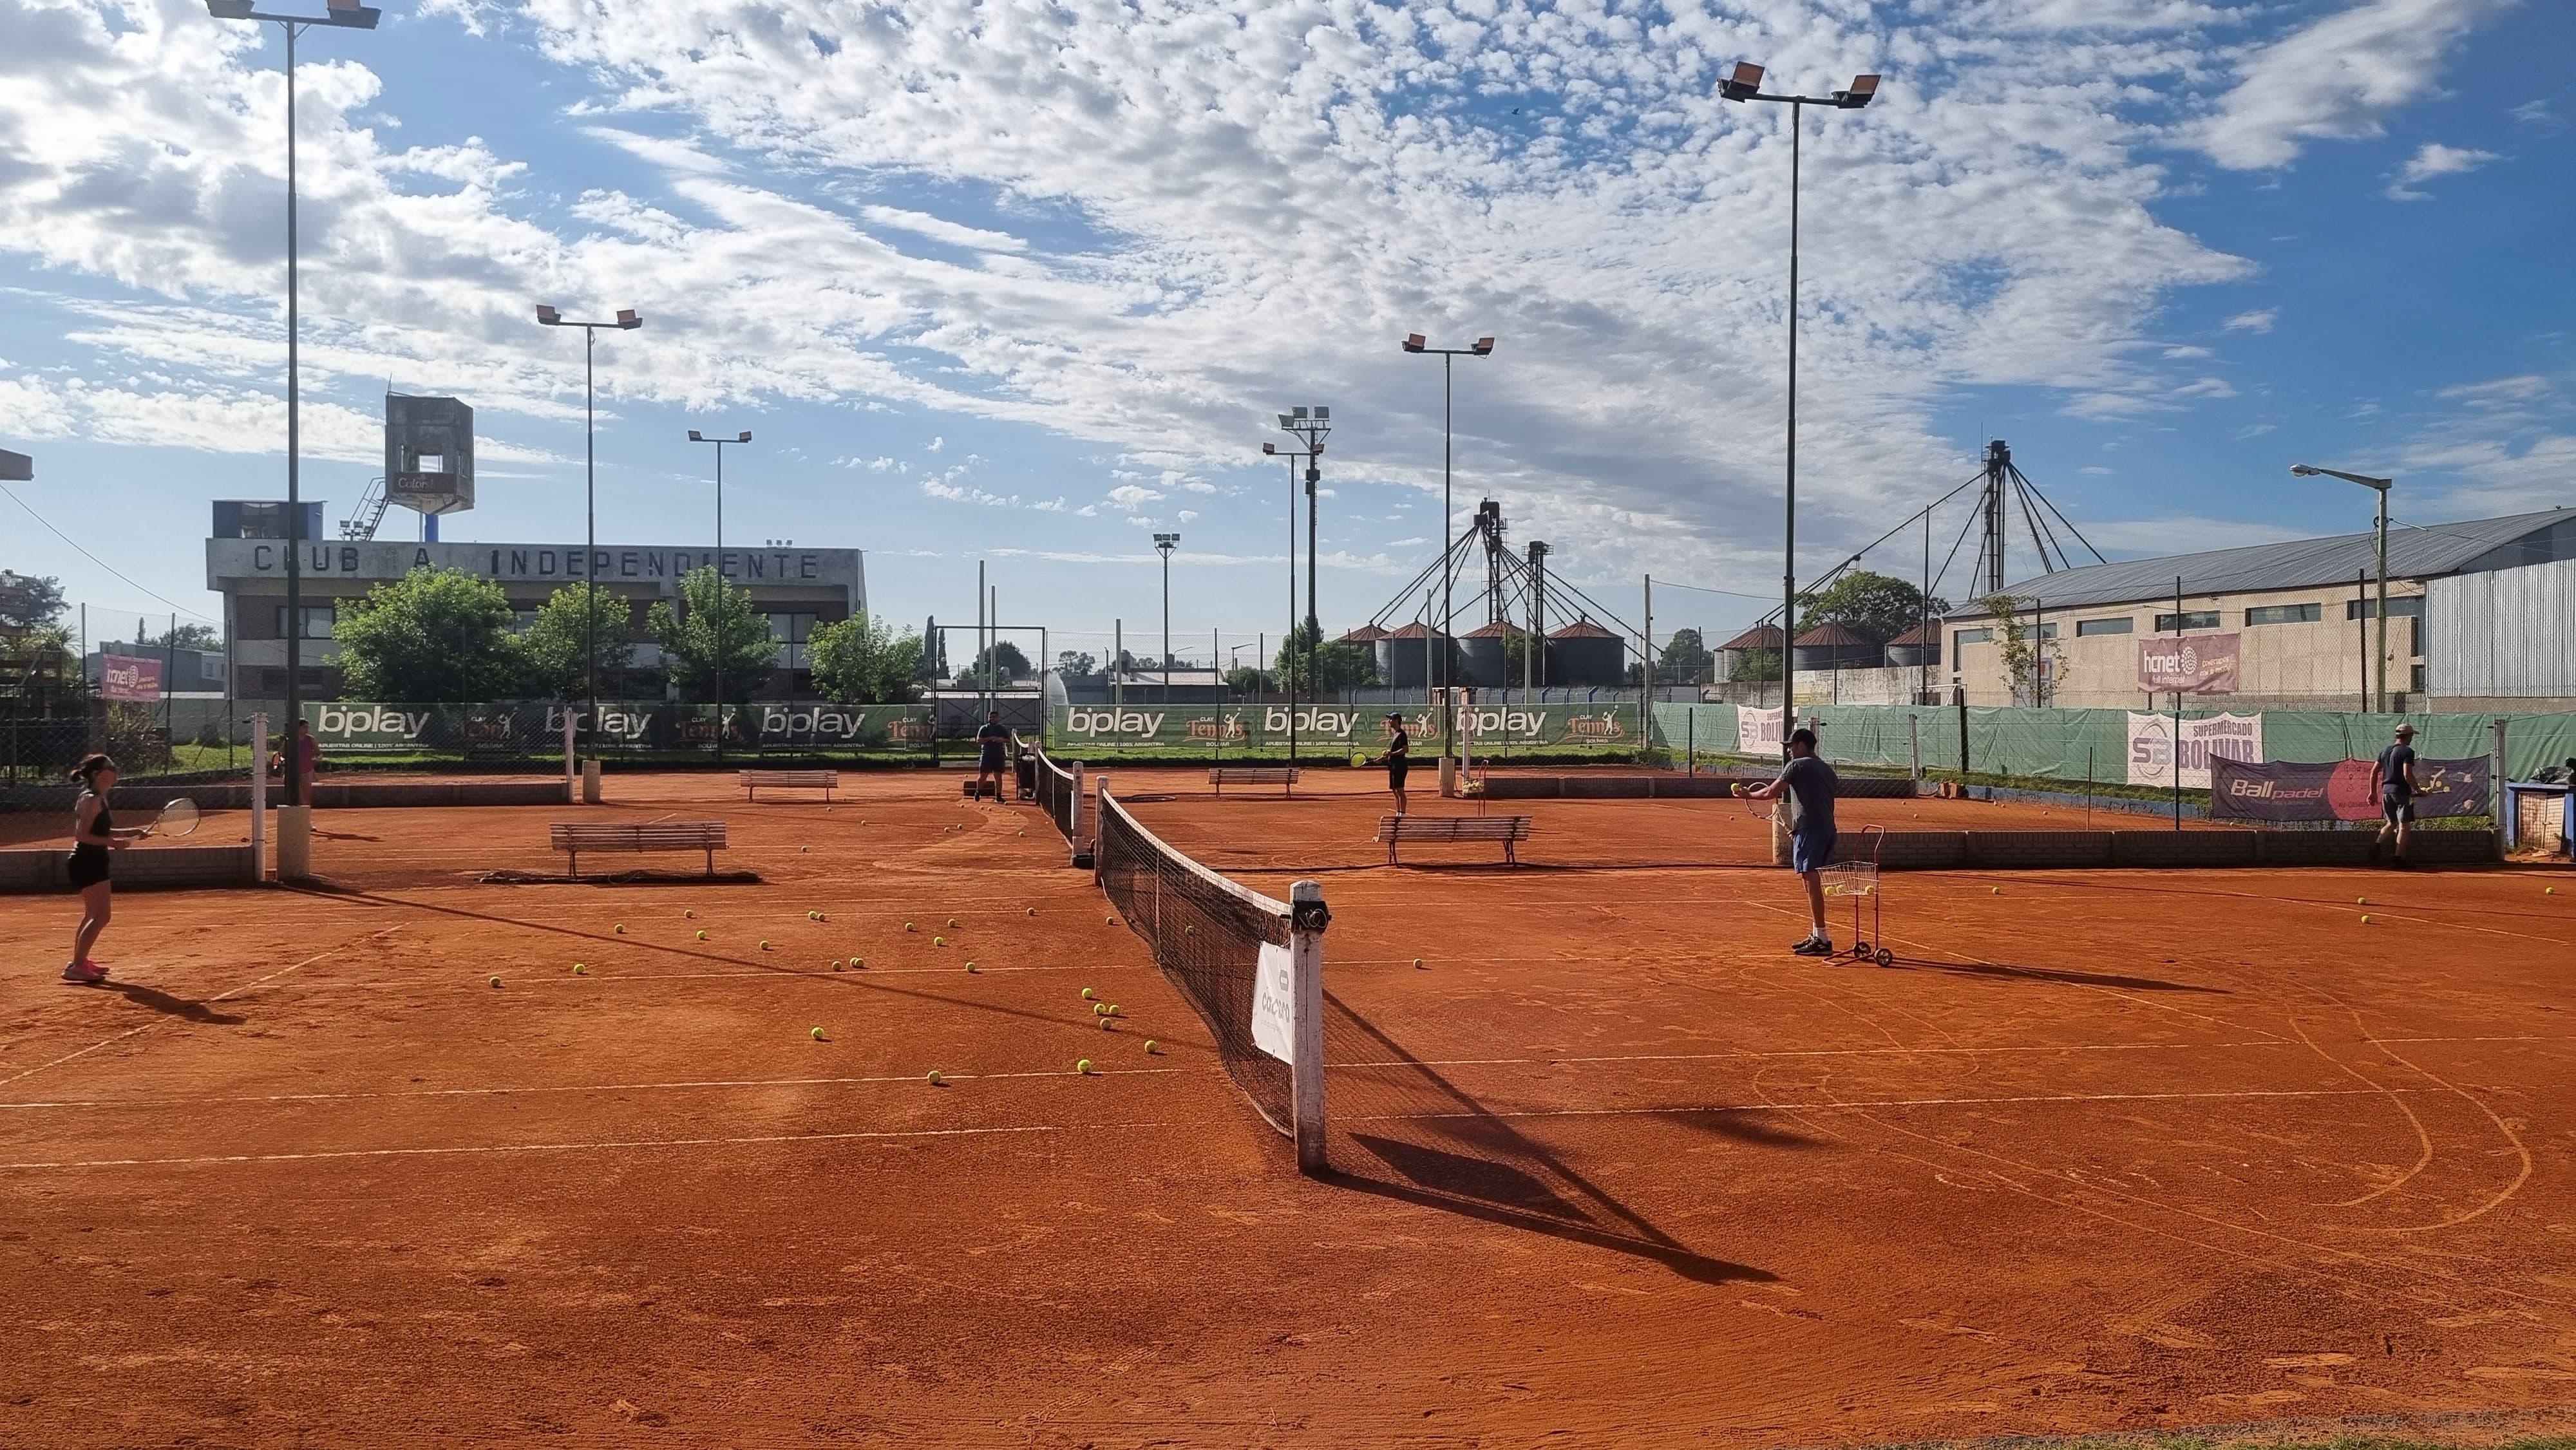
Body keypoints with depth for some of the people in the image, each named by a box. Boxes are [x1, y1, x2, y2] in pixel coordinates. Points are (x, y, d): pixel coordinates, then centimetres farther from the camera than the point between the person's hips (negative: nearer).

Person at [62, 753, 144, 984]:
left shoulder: (97, 798, 14)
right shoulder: (92, 799, -16)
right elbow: (82, 835, -23)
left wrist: (129, 833, 16)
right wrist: (112, 842, -24)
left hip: (91, 863, 11)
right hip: (89, 863, -11)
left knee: (93, 916, 22)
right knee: (101, 917, -13)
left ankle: (79, 962, 31)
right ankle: (76, 966, -14)